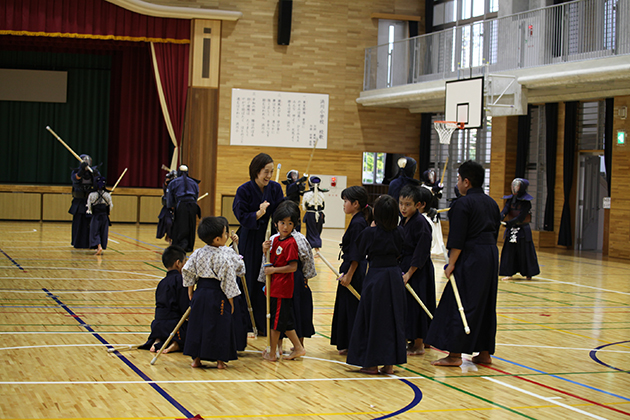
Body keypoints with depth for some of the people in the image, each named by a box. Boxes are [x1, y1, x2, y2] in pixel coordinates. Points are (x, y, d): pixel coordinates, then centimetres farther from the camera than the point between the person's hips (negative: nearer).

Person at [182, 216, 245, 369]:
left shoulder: (198, 253, 1)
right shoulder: (227, 255, -14)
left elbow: (188, 271, 5)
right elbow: (228, 278, -11)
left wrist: (190, 291, 16)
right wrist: (230, 299, -2)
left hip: (201, 293, 4)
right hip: (218, 296, -4)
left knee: (197, 324, 12)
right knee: (219, 326, 5)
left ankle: (196, 358, 16)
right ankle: (220, 360, 11)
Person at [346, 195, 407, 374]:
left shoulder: (370, 232, -13)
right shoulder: (399, 231, -2)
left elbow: (361, 251, 2)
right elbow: (399, 254, 10)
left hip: (376, 276, -4)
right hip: (395, 275, 4)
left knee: (373, 319, 5)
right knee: (393, 319, 10)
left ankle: (372, 363, 9)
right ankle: (389, 363, 12)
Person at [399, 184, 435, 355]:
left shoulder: (421, 223, -18)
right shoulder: (404, 221, 8)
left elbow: (421, 253, -20)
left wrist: (409, 273, -19)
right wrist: (401, 269, 10)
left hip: (418, 271, -9)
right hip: (404, 266, 9)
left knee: (415, 305, -2)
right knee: (404, 304, 13)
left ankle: (418, 344, 9)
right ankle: (413, 341, 23)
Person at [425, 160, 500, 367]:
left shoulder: (463, 203, -11)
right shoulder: (491, 203, 13)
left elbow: (457, 239, -16)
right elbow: (495, 233, 17)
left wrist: (451, 264, -13)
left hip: (470, 257, -8)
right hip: (491, 256, 8)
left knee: (458, 304, -4)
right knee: (486, 304, 13)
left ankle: (455, 354, -5)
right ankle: (484, 352, 18)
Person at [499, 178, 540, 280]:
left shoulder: (526, 201, -10)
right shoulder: (511, 199, 5)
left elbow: (521, 217, -17)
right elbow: (505, 209, -9)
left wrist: (509, 223, -25)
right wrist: (500, 217, -30)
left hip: (523, 230, -5)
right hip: (511, 229, 5)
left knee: (525, 251, 2)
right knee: (509, 251, 1)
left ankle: (529, 273, 16)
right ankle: (509, 273, 6)